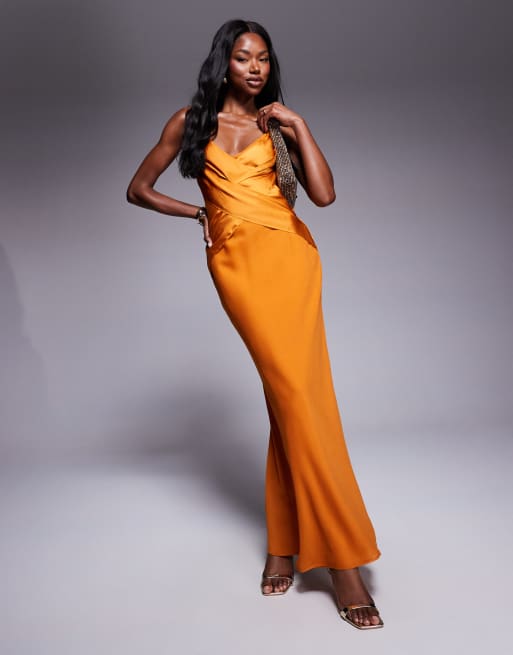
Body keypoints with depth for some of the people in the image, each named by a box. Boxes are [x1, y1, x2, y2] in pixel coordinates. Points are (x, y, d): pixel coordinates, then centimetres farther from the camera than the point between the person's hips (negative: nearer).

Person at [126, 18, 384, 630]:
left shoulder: (279, 122, 15)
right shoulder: (191, 120, 14)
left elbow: (324, 193, 0)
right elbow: (139, 188, 18)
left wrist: (298, 125, -2)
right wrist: (199, 212, 13)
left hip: (287, 253, 2)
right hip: (234, 261, -1)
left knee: (294, 392, -12)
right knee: (292, 392, -12)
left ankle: (286, 542, 1)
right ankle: (342, 561, -6)